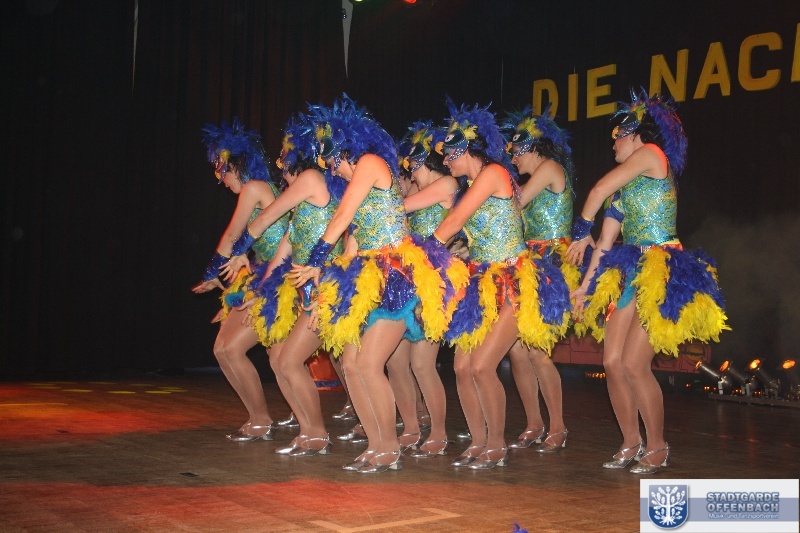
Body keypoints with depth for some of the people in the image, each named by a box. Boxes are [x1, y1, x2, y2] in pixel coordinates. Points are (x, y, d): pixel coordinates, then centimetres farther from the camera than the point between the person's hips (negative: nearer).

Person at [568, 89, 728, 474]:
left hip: (662, 275, -8)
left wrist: (580, 232, 6)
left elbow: (599, 190, -9)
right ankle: (632, 444, 16)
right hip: (630, 275, 8)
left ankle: (657, 447, 7)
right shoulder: (623, 187, 19)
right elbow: (606, 242, 15)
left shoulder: (653, 154, -3)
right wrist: (585, 286, 10)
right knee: (613, 362, 2)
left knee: (633, 364, -11)